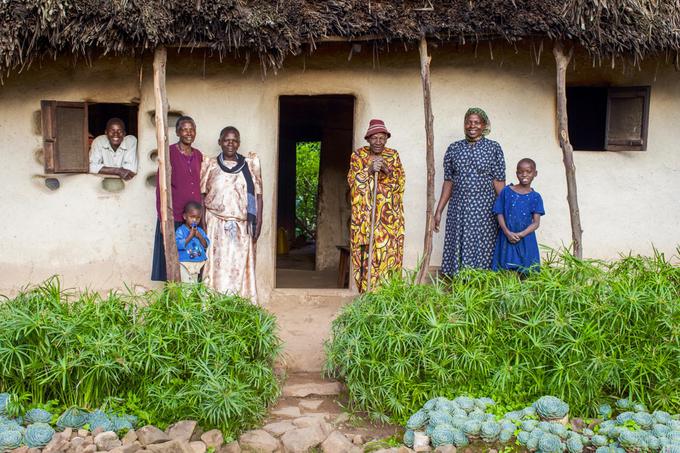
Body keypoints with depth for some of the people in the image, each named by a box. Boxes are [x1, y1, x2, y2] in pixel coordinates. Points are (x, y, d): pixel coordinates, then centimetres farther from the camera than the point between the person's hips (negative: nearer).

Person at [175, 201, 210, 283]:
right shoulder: (180, 230, -9)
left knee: (195, 284, 13)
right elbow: (179, 245, -21)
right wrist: (190, 236, -22)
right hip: (185, 264, -5)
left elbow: (206, 245, 4)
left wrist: (200, 237, -12)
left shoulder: (200, 231, 6)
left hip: (198, 264, 5)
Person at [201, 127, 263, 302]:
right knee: (217, 266, -2)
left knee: (241, 267, 0)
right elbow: (202, 195, 7)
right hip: (216, 225, 0)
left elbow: (258, 194, 5)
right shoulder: (210, 165, 7)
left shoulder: (250, 164, 7)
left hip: (242, 226, 0)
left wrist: (258, 221, -3)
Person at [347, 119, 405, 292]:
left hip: (388, 214, 1)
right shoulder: (358, 155, 6)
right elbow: (353, 181, -3)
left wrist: (387, 170, -15)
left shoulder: (393, 155, 8)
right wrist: (370, 170, -17)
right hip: (365, 214, -1)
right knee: (366, 253, -6)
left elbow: (401, 182, 2)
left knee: (388, 251, -5)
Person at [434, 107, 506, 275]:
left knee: (482, 249, 0)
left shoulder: (494, 148, 2)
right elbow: (448, 182, 10)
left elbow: (499, 182, -1)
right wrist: (438, 211, 7)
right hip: (458, 210, 3)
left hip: (484, 211, -2)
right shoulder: (453, 148, 9)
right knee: (457, 248, 4)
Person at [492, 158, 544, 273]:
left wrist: (520, 234, -17)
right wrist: (508, 232, -14)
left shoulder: (535, 197, 1)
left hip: (525, 239, 0)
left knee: (524, 271, 2)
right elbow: (500, 214, 0)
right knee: (505, 271, 0)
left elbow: (536, 223, -3)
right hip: (506, 237, 0)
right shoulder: (506, 191, 1)